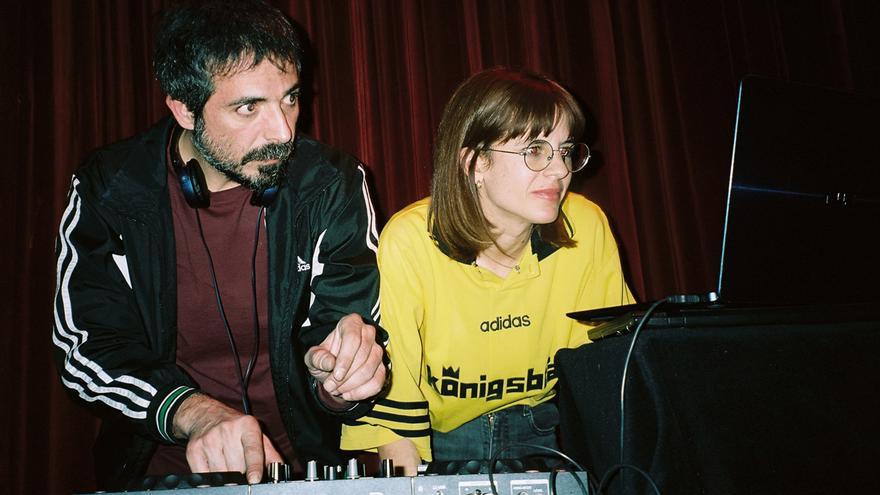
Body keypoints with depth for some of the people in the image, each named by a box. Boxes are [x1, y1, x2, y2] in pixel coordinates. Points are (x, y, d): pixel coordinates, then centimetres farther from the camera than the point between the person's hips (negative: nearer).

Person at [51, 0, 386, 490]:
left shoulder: (333, 187, -6)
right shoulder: (107, 191, -6)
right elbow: (85, 349, -7)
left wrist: (336, 379, -27)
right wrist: (194, 413, -23)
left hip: (304, 463, 1)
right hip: (163, 467, 0)